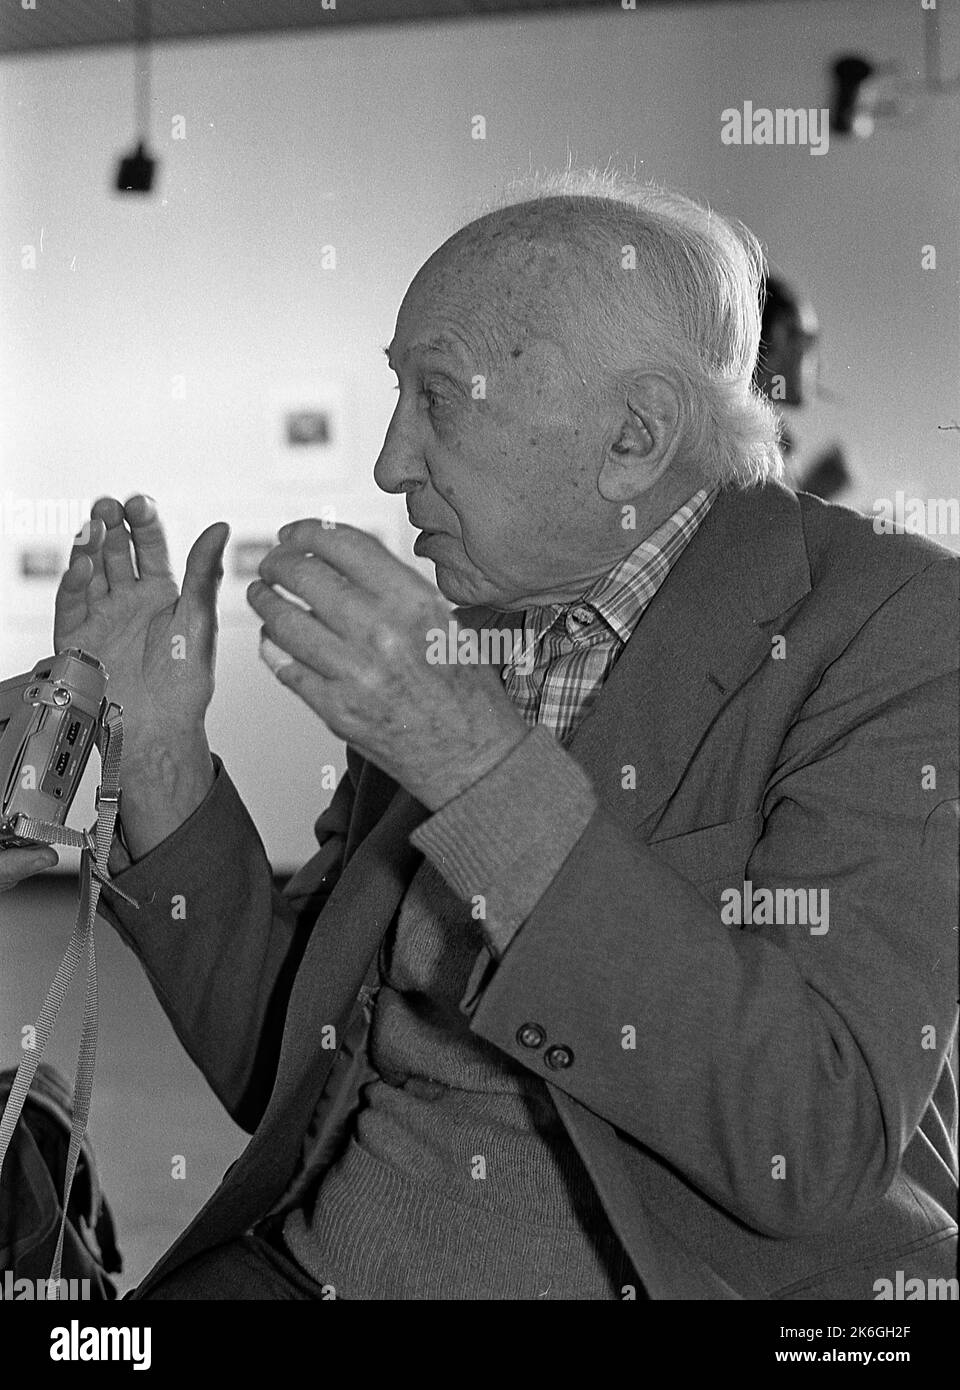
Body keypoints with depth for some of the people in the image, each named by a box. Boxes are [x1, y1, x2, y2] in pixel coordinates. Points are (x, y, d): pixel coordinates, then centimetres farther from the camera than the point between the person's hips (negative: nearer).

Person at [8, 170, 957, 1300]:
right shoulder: (444, 629, 5)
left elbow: (820, 1147, -21)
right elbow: (276, 1076, 7)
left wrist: (483, 765, -26)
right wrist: (160, 758, -5)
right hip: (330, 1259, 4)